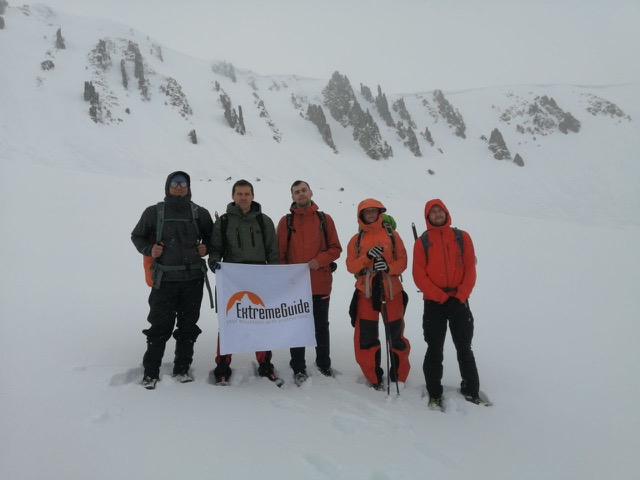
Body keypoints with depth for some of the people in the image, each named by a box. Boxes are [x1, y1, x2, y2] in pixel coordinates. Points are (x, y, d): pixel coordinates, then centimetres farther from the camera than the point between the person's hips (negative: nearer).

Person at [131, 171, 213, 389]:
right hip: (165, 278, -2)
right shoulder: (154, 212, 2)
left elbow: (211, 238, 19)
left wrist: (205, 247, -1)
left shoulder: (199, 213, 6)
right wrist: (149, 250, -4)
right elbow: (137, 236, 13)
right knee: (160, 325, 0)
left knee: (188, 325, 9)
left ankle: (182, 368, 23)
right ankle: (150, 372, 14)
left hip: (193, 278, 2)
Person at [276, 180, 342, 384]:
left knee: (321, 326, 14)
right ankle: (298, 368, 21)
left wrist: (319, 260, -14)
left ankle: (324, 363, 30)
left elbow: (335, 248, 3)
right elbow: (280, 254, 2)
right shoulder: (286, 221, 2)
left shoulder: (325, 219, 4)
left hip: (320, 283, 1)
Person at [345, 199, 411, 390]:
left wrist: (389, 267, -19)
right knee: (366, 337, 3)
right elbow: (351, 266, -1)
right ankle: (374, 378, 19)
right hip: (366, 292, 1)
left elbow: (402, 261, 1)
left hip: (392, 291, -1)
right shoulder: (356, 240, 7)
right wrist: (367, 256, -18)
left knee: (395, 335, 8)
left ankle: (399, 376, 25)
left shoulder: (392, 234, 4)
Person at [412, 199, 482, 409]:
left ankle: (471, 389, 23)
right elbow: (419, 276, -4)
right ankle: (434, 392, 16)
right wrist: (442, 297, -12)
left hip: (459, 301, 1)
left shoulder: (462, 237, 5)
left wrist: (460, 296, -9)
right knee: (435, 349, 6)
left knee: (464, 347, 10)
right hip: (433, 303, -1)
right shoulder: (422, 242, 2)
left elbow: (470, 269, 1)